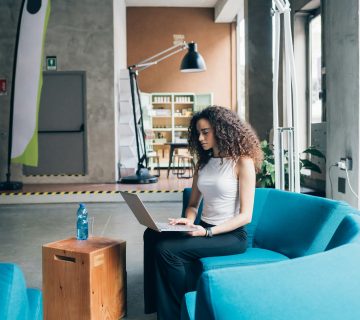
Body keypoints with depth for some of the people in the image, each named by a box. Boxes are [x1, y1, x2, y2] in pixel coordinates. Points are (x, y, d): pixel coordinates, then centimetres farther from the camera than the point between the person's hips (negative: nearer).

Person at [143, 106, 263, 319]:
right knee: (152, 235, -20)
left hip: (231, 235, -7)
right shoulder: (203, 162, 14)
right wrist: (188, 221, -5)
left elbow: (245, 215, -11)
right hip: (205, 230, 7)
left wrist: (208, 232, -20)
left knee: (167, 249, -26)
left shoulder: (242, 162, -8)